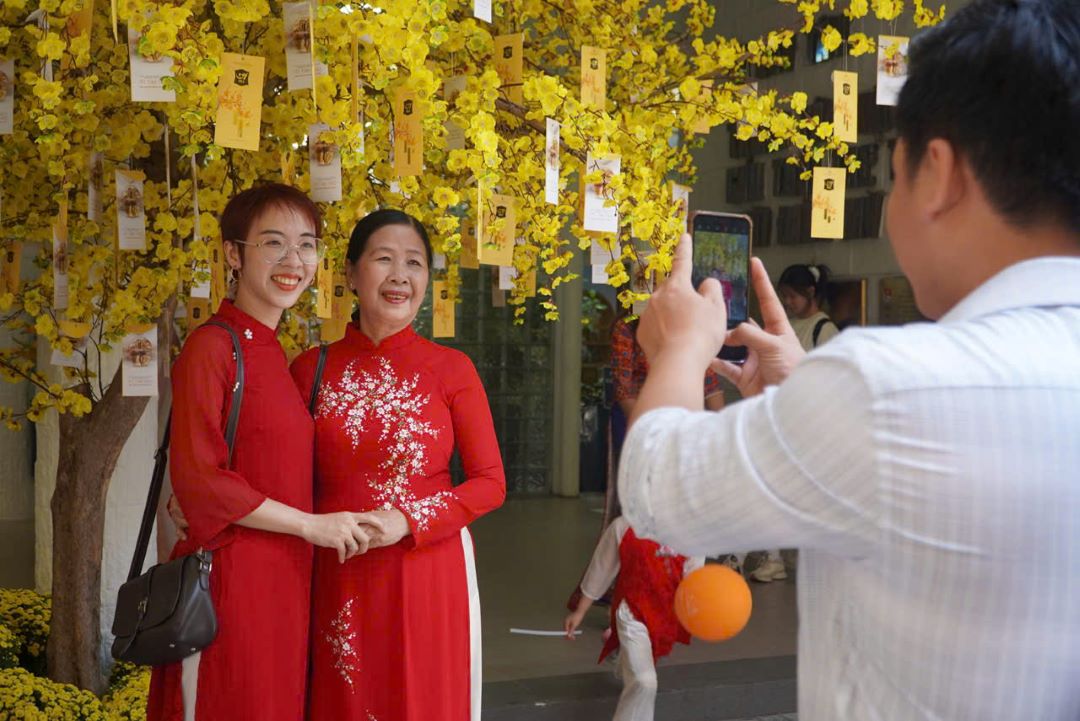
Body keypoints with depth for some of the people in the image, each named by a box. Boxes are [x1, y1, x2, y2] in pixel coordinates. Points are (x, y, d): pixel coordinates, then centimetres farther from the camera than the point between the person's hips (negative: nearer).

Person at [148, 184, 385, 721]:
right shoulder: (211, 347, -10)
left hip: (282, 579, 8)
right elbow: (196, 480, -16)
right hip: (229, 577, -8)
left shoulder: (274, 354, 14)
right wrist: (309, 524, -12)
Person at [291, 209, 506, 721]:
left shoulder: (451, 369, -2)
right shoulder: (311, 369, 3)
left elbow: (491, 484, -2)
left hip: (428, 573, -1)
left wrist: (409, 519, -14)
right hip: (339, 577, 2)